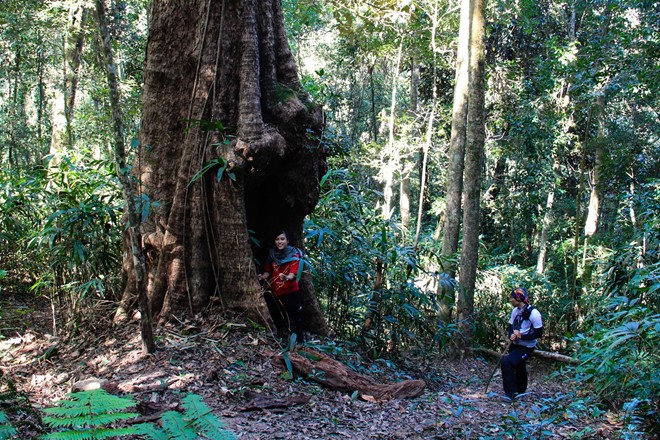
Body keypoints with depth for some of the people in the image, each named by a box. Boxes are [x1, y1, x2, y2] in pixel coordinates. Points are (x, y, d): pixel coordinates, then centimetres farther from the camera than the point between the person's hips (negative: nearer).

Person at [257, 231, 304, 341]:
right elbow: (268, 272, 10)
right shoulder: (272, 254, 3)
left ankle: (299, 342, 4)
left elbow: (293, 274, -21)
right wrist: (263, 277, -11)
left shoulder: (293, 255, -9)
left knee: (295, 317, -2)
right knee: (277, 317, 15)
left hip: (291, 292, -4)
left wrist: (286, 278, -42)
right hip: (275, 292, 4)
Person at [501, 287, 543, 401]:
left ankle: (510, 393, -16)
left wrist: (521, 336, -25)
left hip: (526, 347, -8)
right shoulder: (515, 311, 1)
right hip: (516, 345, 8)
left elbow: (539, 333, -19)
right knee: (519, 369, 23)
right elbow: (511, 326, 10)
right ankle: (520, 391, 45)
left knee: (507, 362, -24)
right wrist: (511, 335, -12)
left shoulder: (533, 313, -21)